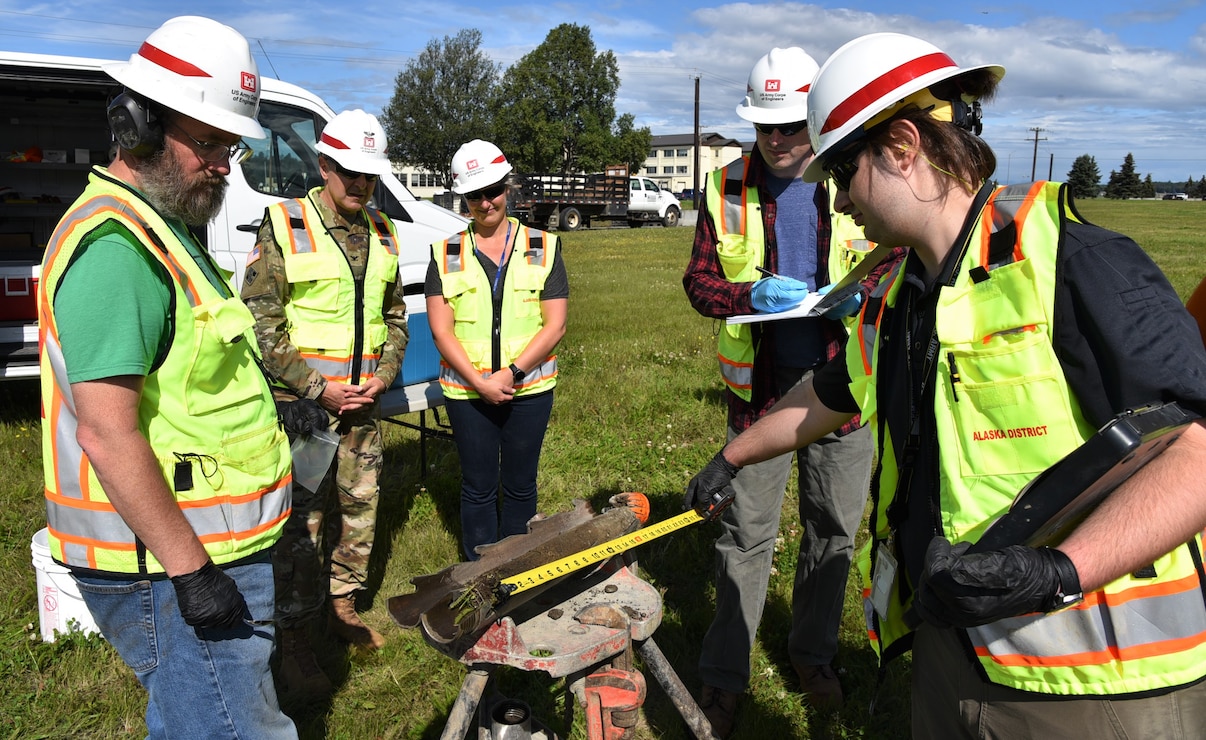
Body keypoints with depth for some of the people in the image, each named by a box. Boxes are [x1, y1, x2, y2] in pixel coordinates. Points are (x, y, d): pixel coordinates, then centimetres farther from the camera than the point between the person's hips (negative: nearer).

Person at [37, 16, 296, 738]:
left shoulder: (163, 231, 13)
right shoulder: (116, 246, -20)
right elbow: (106, 434, -26)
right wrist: (190, 569, -23)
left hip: (195, 545, 10)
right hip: (168, 566, -10)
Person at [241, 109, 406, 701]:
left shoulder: (382, 234, 9)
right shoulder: (284, 228, -7)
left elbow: (394, 316, 17)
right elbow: (260, 322, -10)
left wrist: (383, 376, 1)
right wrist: (318, 387, -14)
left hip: (363, 402, 5)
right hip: (303, 402, -5)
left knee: (360, 507, 13)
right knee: (303, 520, -2)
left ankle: (344, 605, 32)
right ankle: (294, 645, 9)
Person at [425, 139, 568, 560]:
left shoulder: (542, 248, 2)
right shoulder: (446, 255, 3)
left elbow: (555, 325, -4)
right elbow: (441, 331, -3)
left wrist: (512, 373, -15)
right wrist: (479, 382, -14)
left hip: (529, 390, 0)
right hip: (467, 393, 0)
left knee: (520, 486, 10)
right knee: (478, 489, 8)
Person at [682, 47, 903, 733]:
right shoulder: (727, 189, -1)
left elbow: (898, 265, 6)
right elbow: (699, 280, 2)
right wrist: (750, 295, -19)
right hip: (761, 386, -1)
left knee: (834, 529, 14)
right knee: (747, 533, 6)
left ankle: (814, 652, 36)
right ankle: (725, 674, 21)